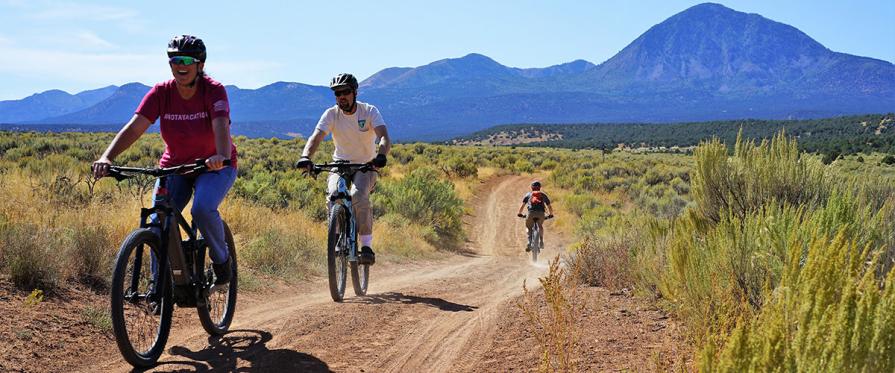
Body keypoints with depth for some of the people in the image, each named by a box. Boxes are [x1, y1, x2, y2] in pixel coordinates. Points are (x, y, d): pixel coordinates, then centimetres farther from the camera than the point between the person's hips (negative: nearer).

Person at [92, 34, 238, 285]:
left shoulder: (213, 91, -19)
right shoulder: (161, 93, -13)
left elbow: (221, 126, -36)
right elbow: (134, 127, -23)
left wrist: (222, 156, -57)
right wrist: (107, 157, -39)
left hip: (214, 167, -3)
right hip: (174, 166, 3)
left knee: (203, 210, -30)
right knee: (158, 222, -16)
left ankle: (222, 262, -3)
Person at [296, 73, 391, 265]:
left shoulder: (370, 111, -14)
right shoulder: (331, 114, -9)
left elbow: (384, 137, -28)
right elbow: (316, 137, -23)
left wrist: (381, 155, -50)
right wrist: (305, 157, -43)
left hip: (365, 165, -2)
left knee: (359, 195, -31)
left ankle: (367, 245, -20)